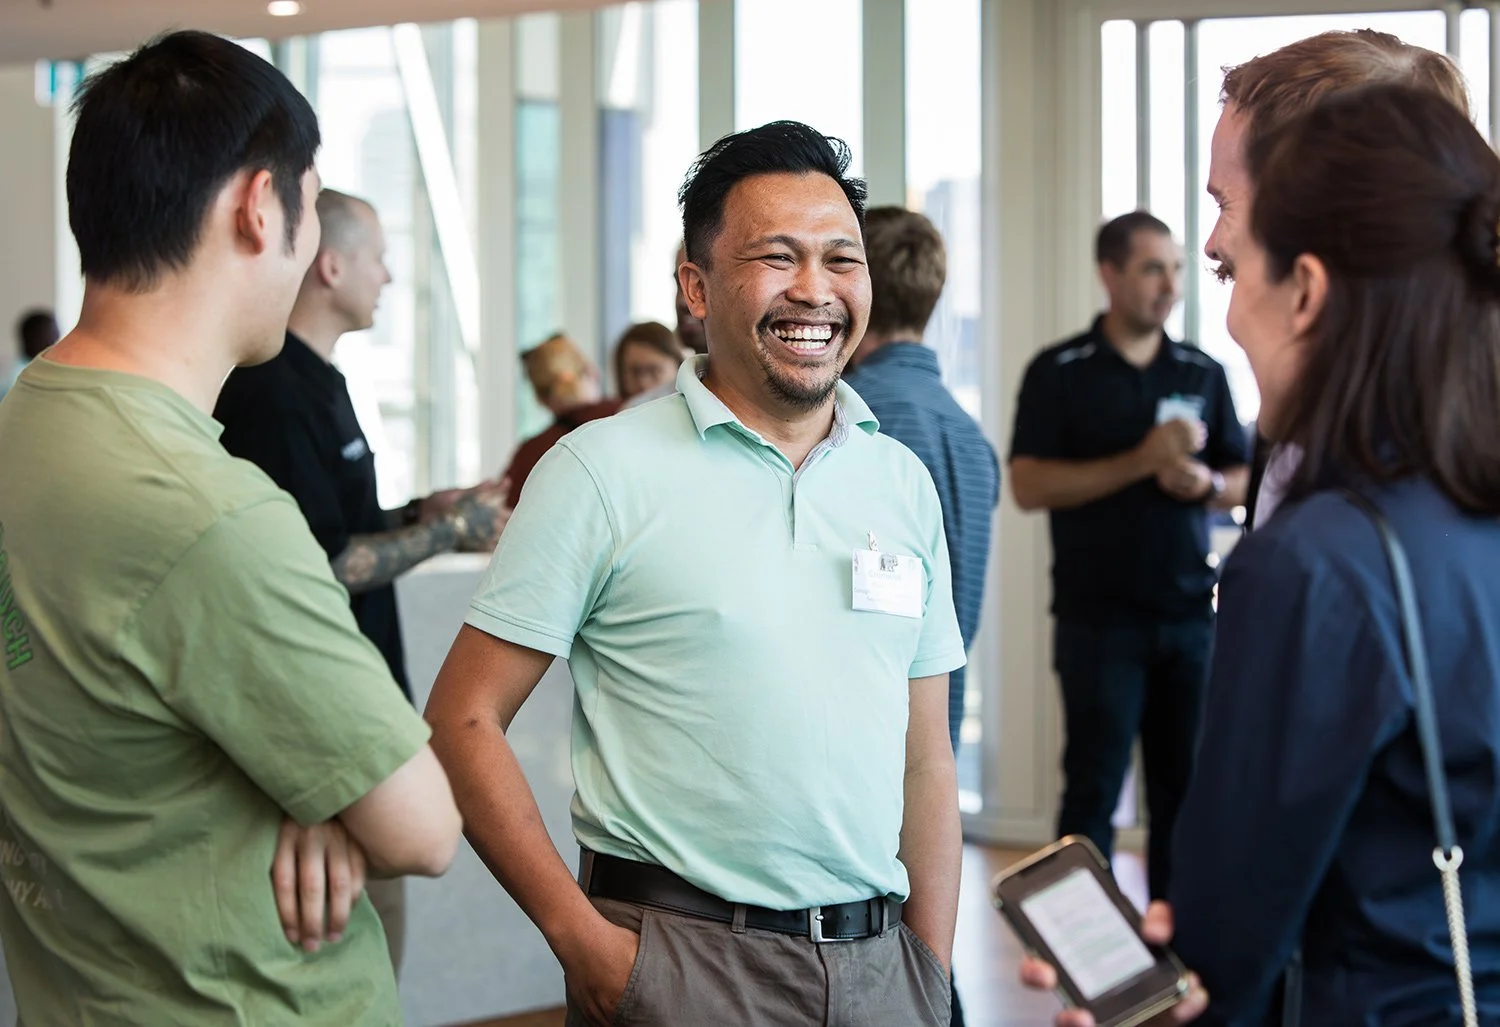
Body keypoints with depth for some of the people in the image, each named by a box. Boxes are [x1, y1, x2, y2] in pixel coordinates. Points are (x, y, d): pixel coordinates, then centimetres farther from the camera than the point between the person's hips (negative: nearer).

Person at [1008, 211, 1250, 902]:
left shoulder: (1203, 373, 12)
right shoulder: (1059, 373, 0)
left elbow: (1244, 483, 15)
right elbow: (1029, 485, -10)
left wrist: (1204, 482, -9)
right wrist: (1143, 462, -17)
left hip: (1191, 612, 4)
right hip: (1099, 617, -3)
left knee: (1186, 786, 5)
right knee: (1094, 790, -1)